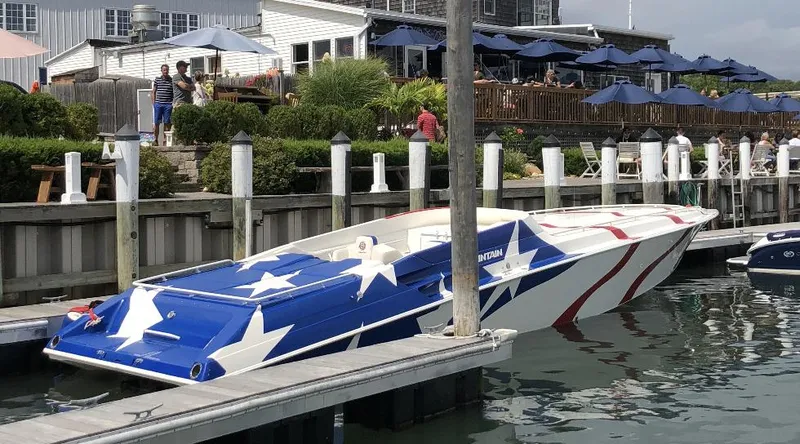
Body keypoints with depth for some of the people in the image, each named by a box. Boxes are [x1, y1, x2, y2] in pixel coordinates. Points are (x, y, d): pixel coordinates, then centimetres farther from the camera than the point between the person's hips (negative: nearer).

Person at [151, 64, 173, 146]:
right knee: (156, 123, 3)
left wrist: (173, 103, 0)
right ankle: (156, 139, 11)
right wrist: (154, 102, 5)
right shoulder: (157, 80, 8)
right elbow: (153, 92, 13)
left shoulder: (172, 80, 4)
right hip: (158, 104, 1)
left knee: (167, 123, 0)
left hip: (168, 104, -1)